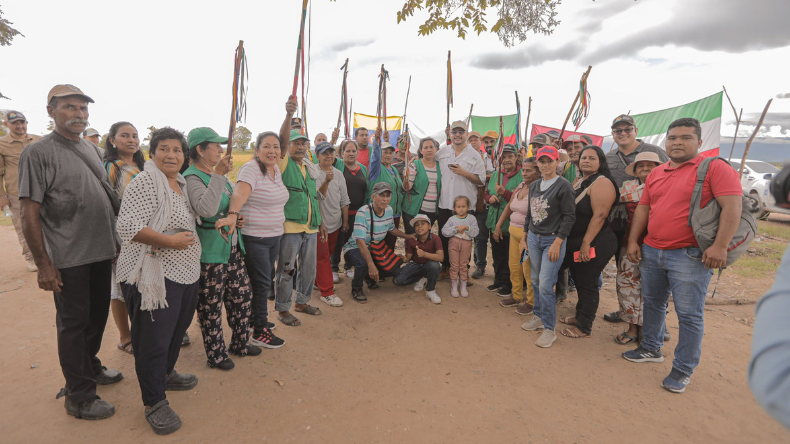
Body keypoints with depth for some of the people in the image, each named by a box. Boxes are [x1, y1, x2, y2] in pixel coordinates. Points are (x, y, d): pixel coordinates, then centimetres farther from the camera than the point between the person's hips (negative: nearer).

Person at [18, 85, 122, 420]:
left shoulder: (91, 149, 11)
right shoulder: (38, 152, -9)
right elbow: (28, 212, -13)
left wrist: (116, 242, 15)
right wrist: (43, 264, -16)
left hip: (101, 252, 7)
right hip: (69, 258, -6)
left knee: (98, 315, 19)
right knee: (73, 322, 5)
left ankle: (90, 368, 40)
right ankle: (79, 397, 18)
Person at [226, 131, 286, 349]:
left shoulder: (276, 169, 10)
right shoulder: (251, 169, -16)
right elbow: (239, 193, -33)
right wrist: (233, 214, -51)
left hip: (274, 236, 8)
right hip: (254, 238, -8)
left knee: (265, 281, 19)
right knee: (261, 284, 0)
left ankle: (258, 319, 37)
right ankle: (259, 333, 15)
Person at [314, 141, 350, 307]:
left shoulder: (338, 174, 5)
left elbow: (344, 200, 9)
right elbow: (318, 197, -22)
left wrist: (345, 221, 9)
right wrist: (326, 181, -36)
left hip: (335, 222, 6)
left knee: (328, 254, 17)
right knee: (322, 257, -2)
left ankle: (319, 280, 36)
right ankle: (326, 292, 5)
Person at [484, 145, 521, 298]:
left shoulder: (522, 176, -10)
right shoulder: (496, 174, 11)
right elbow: (487, 193, 19)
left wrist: (504, 192, -26)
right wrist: (490, 197, -4)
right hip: (495, 222, 6)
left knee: (509, 256, 5)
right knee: (497, 255, 17)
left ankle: (508, 285, 19)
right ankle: (498, 282, 32)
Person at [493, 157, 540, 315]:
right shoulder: (520, 187, 10)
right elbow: (508, 207, 17)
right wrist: (498, 226, 16)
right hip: (514, 232, 8)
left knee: (528, 269, 1)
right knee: (514, 266, 15)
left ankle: (531, 302, 18)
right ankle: (516, 296, 32)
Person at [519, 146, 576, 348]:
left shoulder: (564, 185, -8)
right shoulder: (534, 185, 11)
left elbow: (570, 216, -10)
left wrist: (557, 243, -15)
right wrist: (524, 238, 16)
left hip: (553, 240, -6)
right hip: (533, 238, 6)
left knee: (545, 285, -9)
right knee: (535, 281, 11)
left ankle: (549, 329, 5)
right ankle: (539, 317, 29)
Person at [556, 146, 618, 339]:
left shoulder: (601, 182, -15)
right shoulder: (580, 182, 14)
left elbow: (600, 215, -23)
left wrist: (586, 243, -25)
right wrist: (576, 242, 18)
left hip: (593, 245, -9)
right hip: (575, 242, 9)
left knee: (588, 284, 2)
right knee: (579, 282, 19)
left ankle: (584, 327, 14)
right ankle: (580, 316, 35)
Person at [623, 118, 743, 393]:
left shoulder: (715, 168, -6)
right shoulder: (656, 174, 13)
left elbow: (732, 206, -14)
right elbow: (643, 208, 15)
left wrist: (720, 246, -22)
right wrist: (633, 241, 9)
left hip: (689, 256, -6)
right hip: (651, 251, 7)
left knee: (689, 315, 2)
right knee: (652, 303, 18)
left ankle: (683, 370, 15)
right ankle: (651, 349, 35)